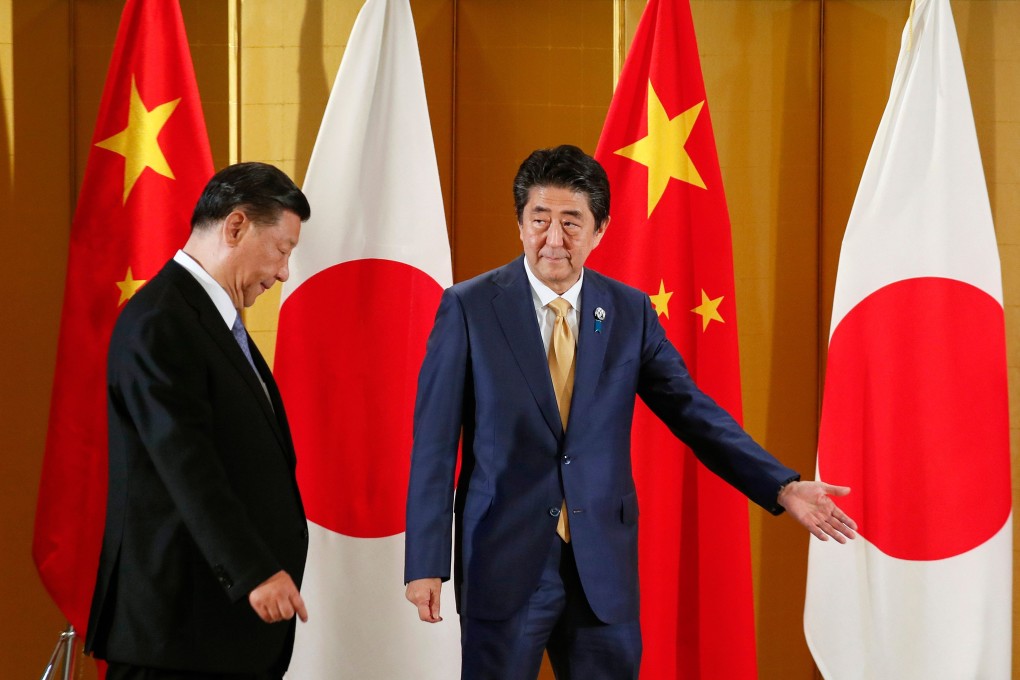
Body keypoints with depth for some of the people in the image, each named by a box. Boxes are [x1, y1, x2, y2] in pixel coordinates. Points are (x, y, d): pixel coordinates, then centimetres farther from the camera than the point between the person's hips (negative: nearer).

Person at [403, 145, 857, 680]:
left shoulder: (629, 311, 3)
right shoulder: (468, 308, -5)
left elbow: (693, 411, 5)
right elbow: (434, 442, -5)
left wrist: (783, 488, -6)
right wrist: (426, 565, -9)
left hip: (603, 566, 3)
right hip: (504, 559, -3)